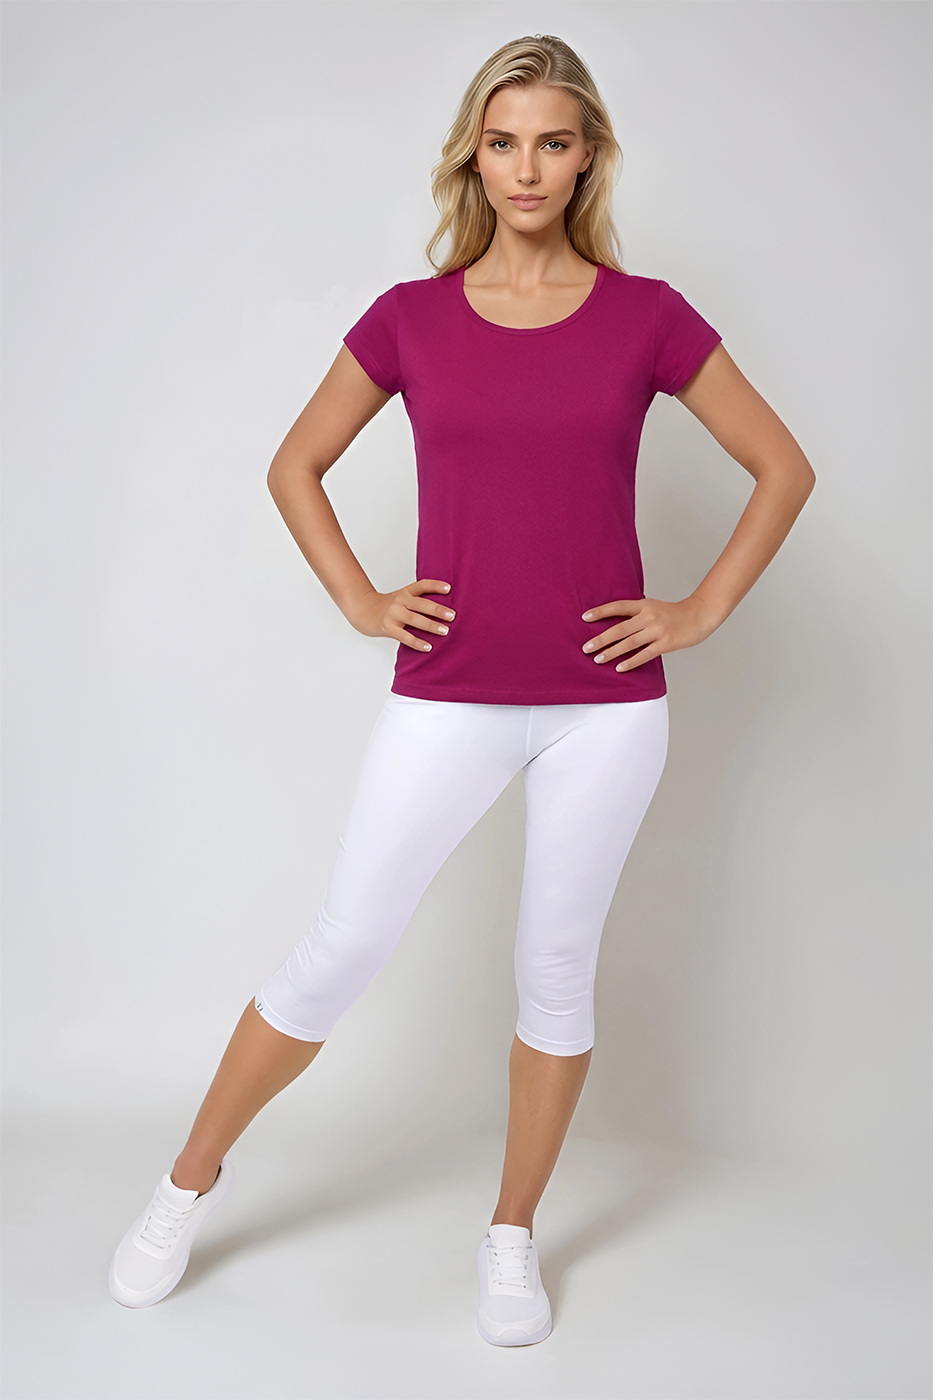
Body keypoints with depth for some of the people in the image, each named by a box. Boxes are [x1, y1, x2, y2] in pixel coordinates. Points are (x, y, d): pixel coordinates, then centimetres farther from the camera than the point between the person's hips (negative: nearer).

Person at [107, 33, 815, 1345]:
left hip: (606, 704, 1)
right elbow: (295, 467, 13)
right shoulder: (411, 318, 2)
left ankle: (513, 1235, 30)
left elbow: (784, 468, 7)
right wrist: (359, 600, 2)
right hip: (448, 698, 0)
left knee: (557, 966, 11)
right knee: (343, 948, 5)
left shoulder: (645, 316, 0)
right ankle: (192, 1178, 27)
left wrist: (702, 609, 0)